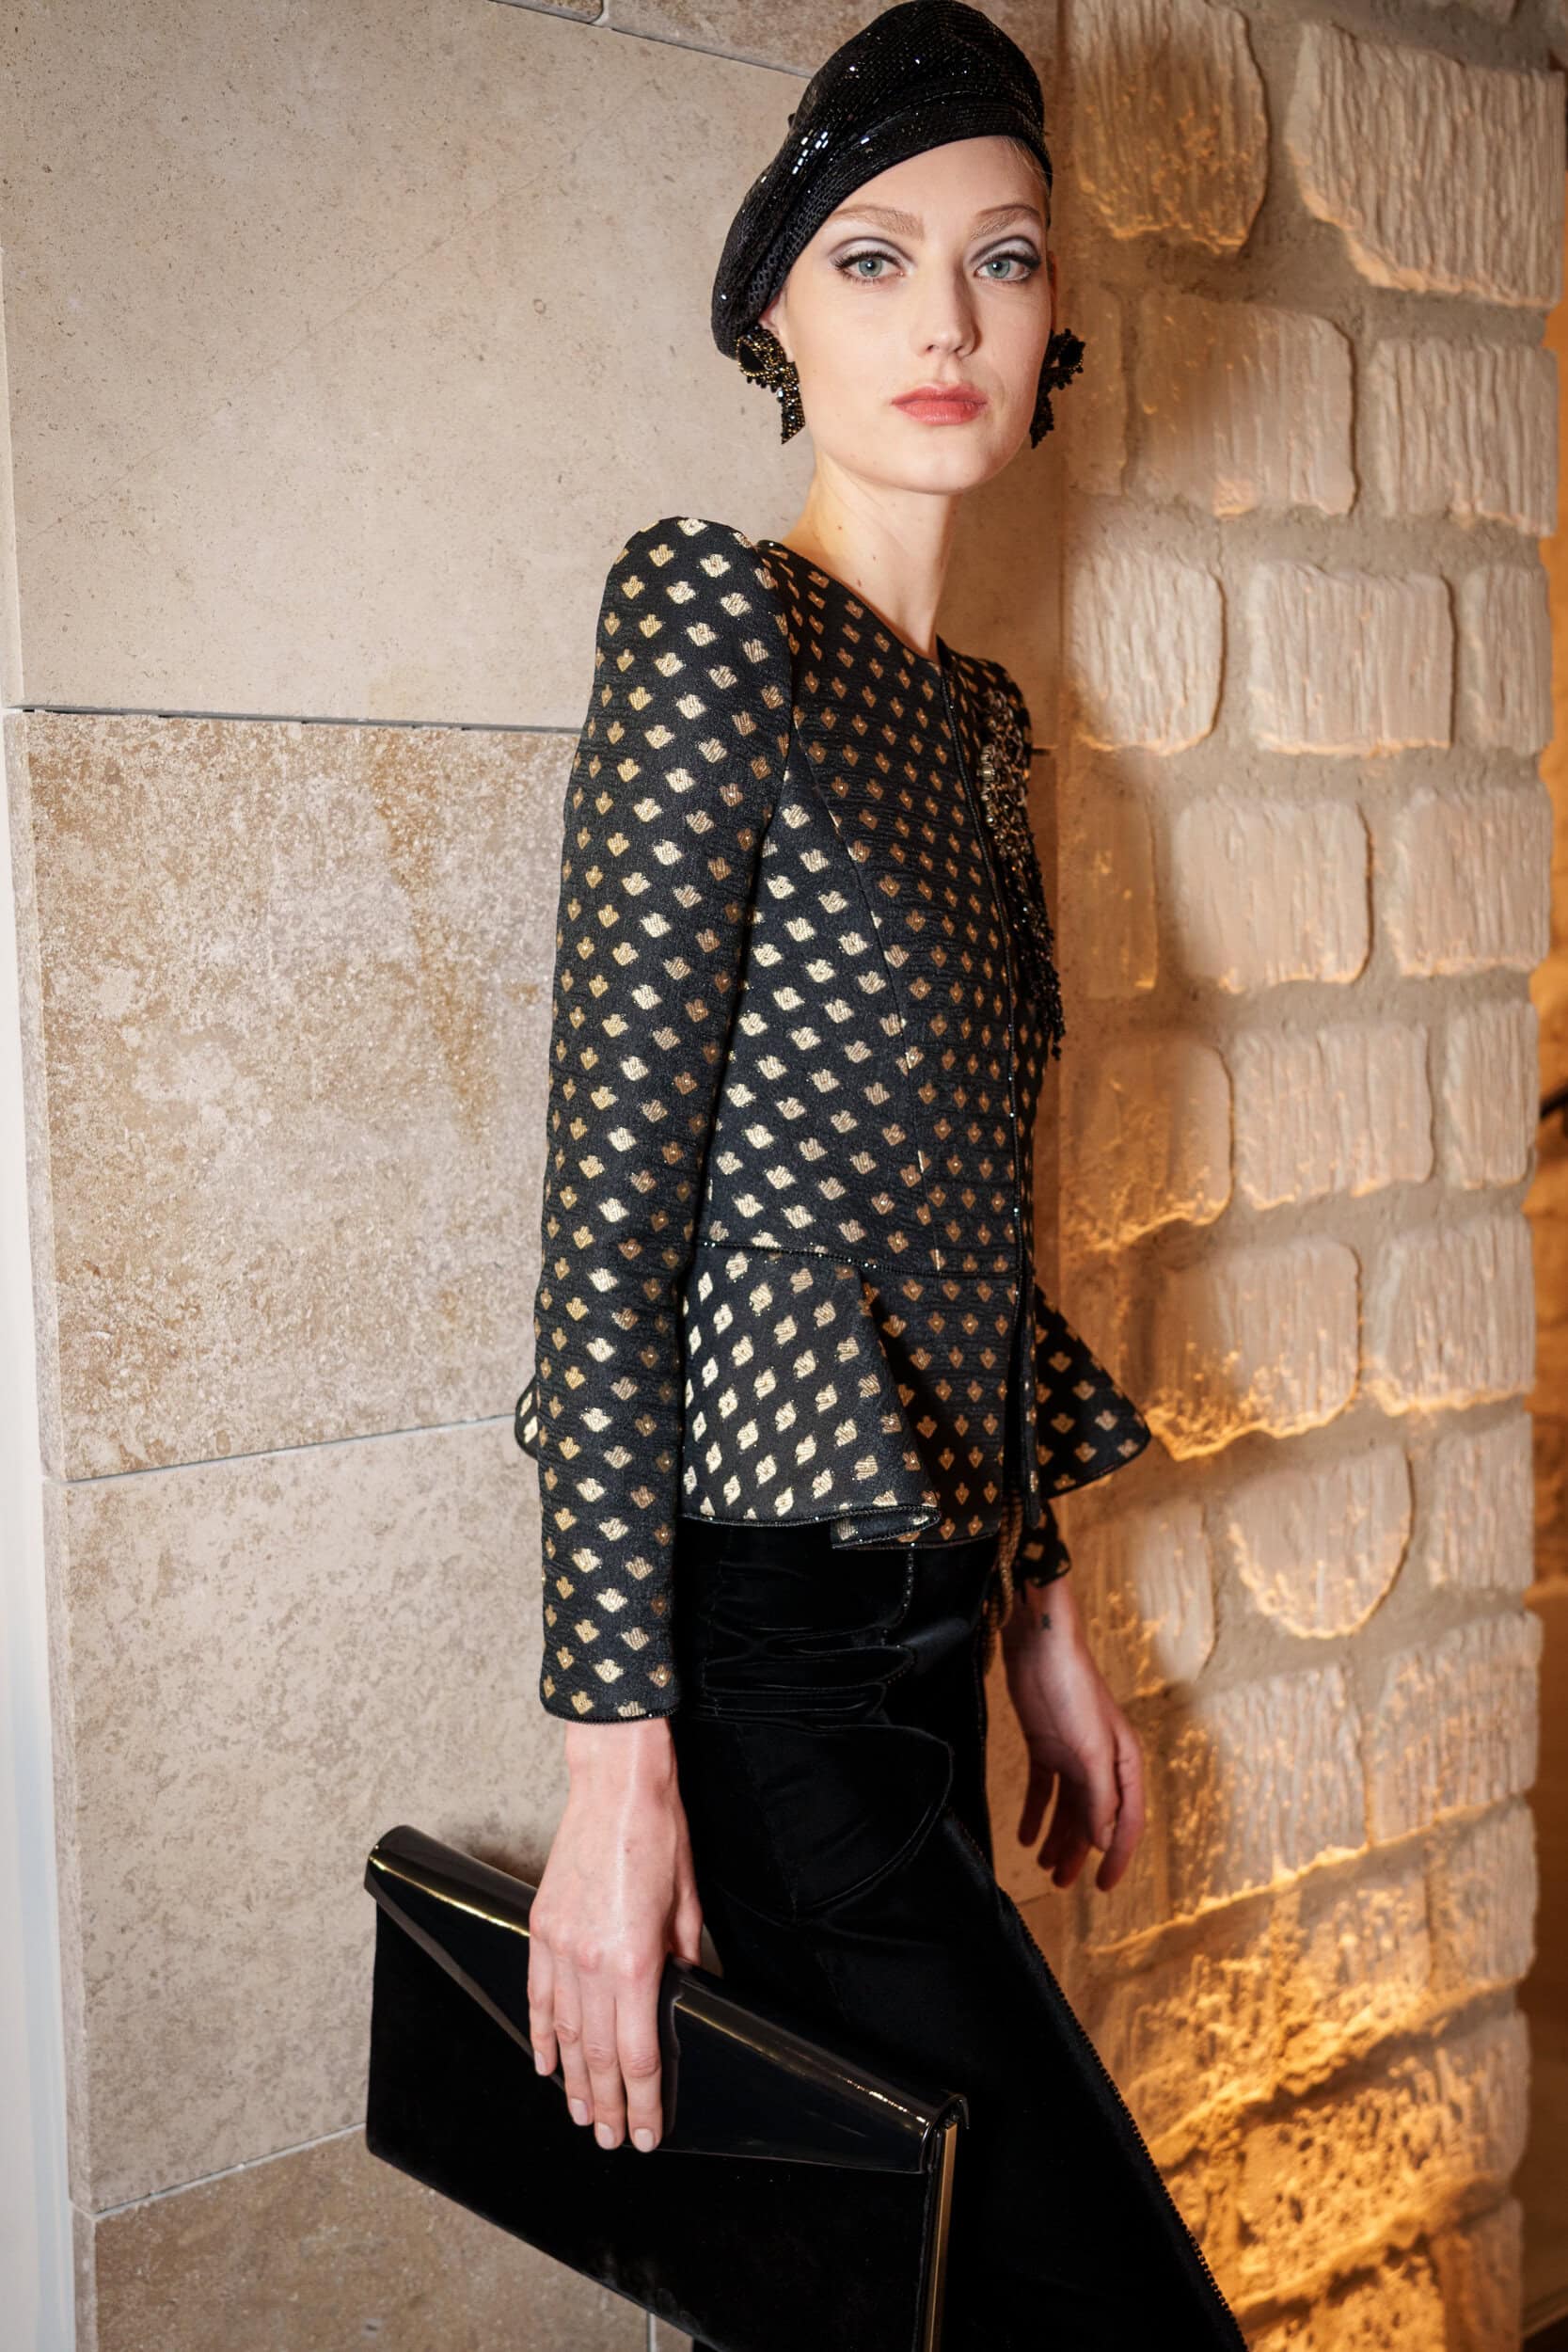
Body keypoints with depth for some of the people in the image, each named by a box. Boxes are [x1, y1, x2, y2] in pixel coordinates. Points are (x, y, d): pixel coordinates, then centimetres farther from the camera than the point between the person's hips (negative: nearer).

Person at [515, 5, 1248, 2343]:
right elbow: (611, 1193, -16)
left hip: (915, 1614, 8)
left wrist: (1041, 1603, 18)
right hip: (766, 1637, -8)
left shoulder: (979, 713, 13)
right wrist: (616, 1748, -17)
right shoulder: (715, 612, -10)